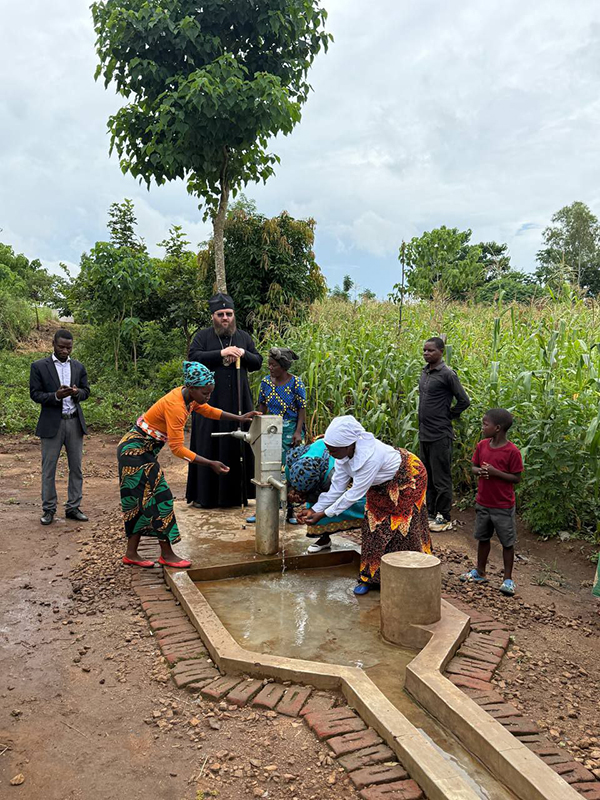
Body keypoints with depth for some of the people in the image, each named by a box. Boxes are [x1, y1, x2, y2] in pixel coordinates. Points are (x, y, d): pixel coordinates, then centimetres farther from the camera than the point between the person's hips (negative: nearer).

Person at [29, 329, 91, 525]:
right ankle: (48, 509, 13)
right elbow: (35, 394, -4)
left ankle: (73, 507, 17)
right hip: (52, 423, -3)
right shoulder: (39, 366, -1)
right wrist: (56, 396, -20)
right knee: (48, 468, 3)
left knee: (76, 467, 7)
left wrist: (77, 392, -13)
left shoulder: (78, 366, 10)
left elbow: (86, 391, 10)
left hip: (75, 422, 4)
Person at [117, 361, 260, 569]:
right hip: (135, 451, -9)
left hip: (143, 451, 9)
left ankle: (131, 554, 18)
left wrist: (239, 418, 9)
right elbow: (177, 449, -27)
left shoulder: (188, 396, -2)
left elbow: (209, 411, 17)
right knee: (159, 498, -6)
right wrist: (211, 464, -26)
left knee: (142, 502, 10)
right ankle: (167, 555, 4)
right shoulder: (175, 406, -28)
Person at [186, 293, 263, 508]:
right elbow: (193, 357, -9)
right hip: (210, 401, -2)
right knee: (208, 448, -1)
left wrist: (244, 354, -8)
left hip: (238, 402, 3)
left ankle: (235, 494, 12)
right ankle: (203, 496, 6)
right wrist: (221, 353, -17)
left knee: (237, 446, 3)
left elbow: (258, 362, 12)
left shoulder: (244, 337, 14)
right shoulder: (203, 336, 6)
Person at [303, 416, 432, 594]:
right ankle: (370, 576, 14)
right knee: (374, 525, 4)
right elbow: (337, 488, -10)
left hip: (408, 478, -7)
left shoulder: (370, 457, -42)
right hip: (383, 484, 7)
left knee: (402, 529, -4)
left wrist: (323, 514, -27)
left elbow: (355, 493, -33)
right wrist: (315, 509, -15)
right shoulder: (343, 454, -18)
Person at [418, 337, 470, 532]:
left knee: (441, 479, 1)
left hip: (440, 435, -8)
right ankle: (431, 514, 27)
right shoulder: (424, 372, 11)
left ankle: (445, 518, 11)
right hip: (424, 434, 8)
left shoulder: (447, 374, -12)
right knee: (428, 477, 16)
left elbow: (464, 401, -11)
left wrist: (447, 416, -5)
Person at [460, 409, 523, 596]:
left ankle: (508, 579, 19)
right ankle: (480, 573, 32)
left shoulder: (512, 451, -17)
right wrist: (479, 471, -13)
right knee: (483, 538, 17)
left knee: (507, 543, 7)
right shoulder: (482, 445, -1)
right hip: (482, 503, 5)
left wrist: (495, 472, -25)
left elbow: (516, 478, -13)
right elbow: (474, 467, 9)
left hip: (503, 507, -5)